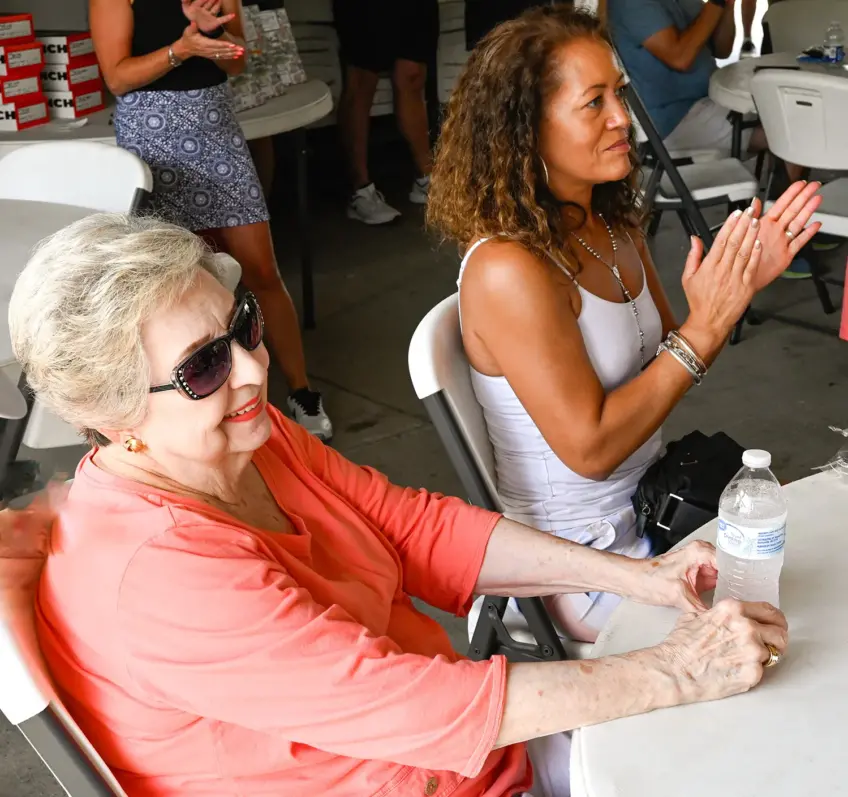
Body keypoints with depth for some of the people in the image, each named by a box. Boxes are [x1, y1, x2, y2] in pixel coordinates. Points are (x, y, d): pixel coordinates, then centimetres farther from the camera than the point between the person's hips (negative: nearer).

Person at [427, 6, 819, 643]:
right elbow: (589, 448, -24)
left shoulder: (614, 227, 0)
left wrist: (741, 284, -6)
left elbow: (667, 370, 9)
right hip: (585, 562, -8)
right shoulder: (508, 270, -26)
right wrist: (704, 328, -23)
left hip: (652, 500, 8)